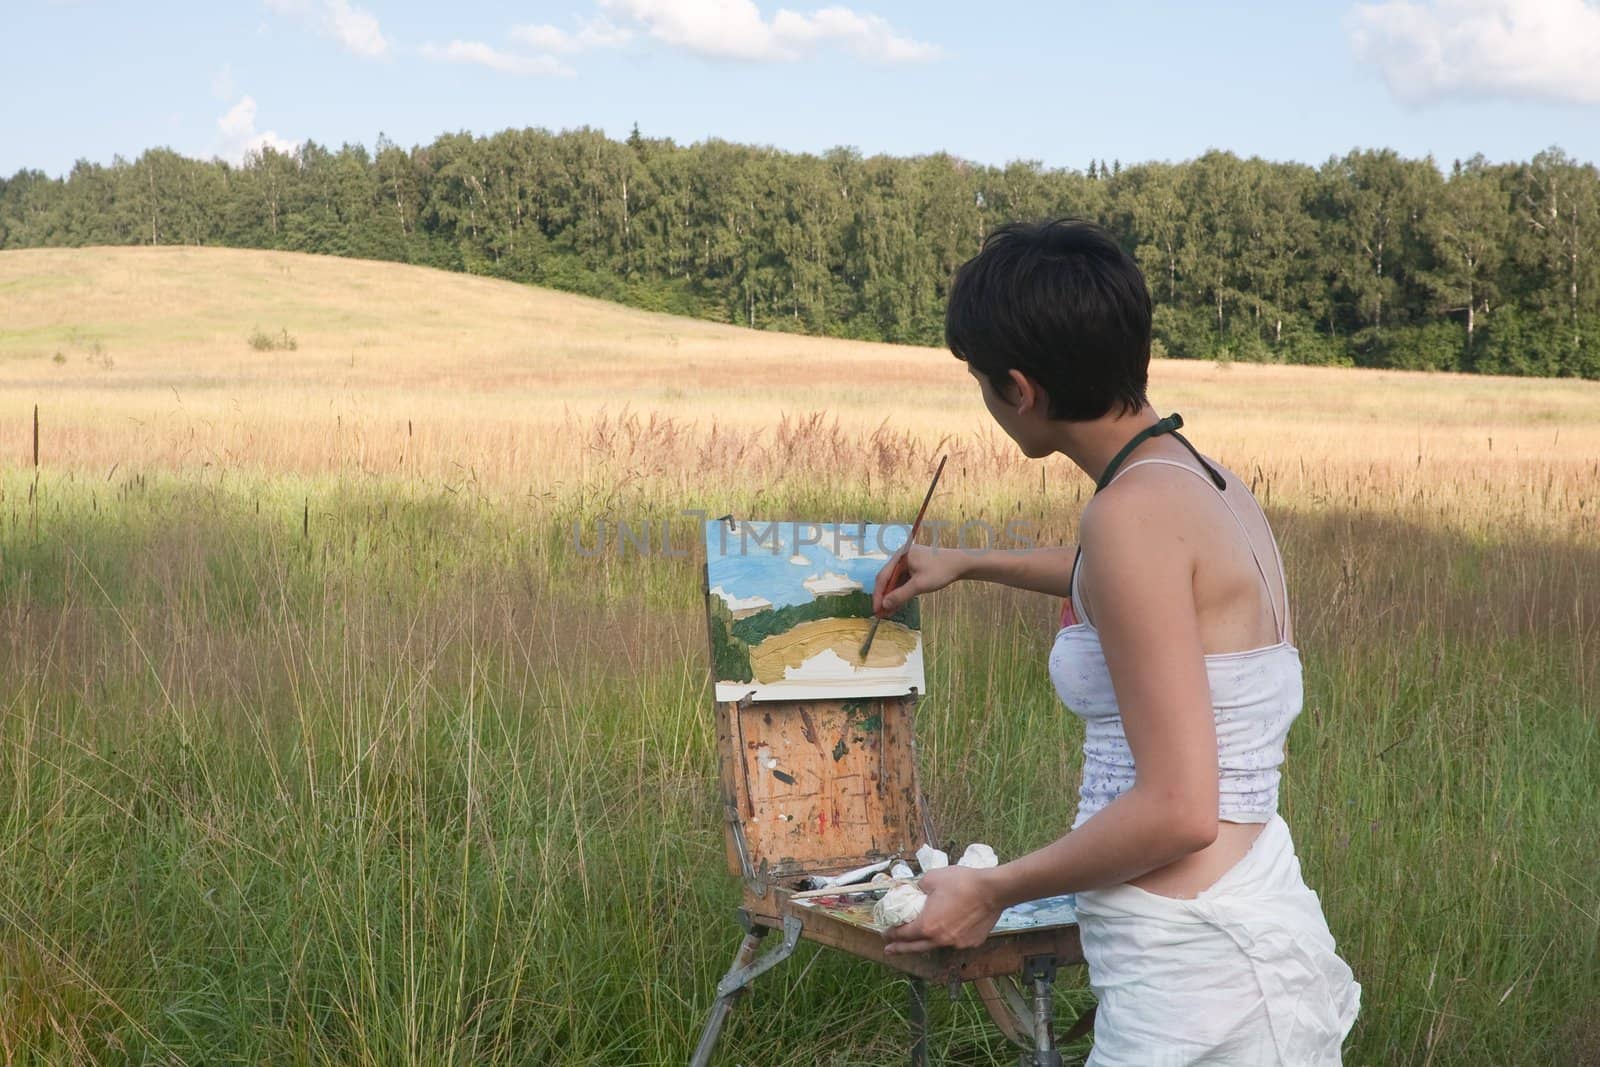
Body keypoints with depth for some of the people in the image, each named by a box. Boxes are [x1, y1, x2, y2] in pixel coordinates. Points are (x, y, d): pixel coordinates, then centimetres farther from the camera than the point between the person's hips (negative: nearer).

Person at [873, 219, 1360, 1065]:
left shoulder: (1136, 510, -18)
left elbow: (1177, 812, -22)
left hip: (1195, 972, -8)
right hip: (1250, 930, 8)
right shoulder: (1210, 486, 10)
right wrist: (969, 565, 48)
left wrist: (992, 891, -9)